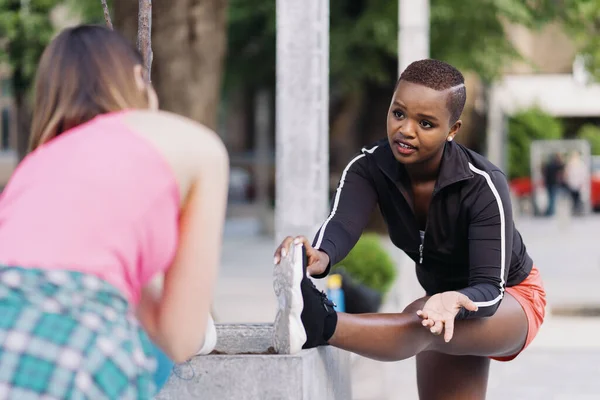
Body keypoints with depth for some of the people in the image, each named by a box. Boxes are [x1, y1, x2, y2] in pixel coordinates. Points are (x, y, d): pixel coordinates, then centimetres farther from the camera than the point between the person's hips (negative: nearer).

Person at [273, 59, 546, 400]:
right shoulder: (370, 167, -19)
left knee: (421, 322, -37)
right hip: (444, 299, 6)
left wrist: (456, 302, -60)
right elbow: (342, 223, -39)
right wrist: (321, 257, -65)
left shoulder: (484, 186, -30)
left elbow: (490, 288, -35)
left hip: (511, 300, -6)